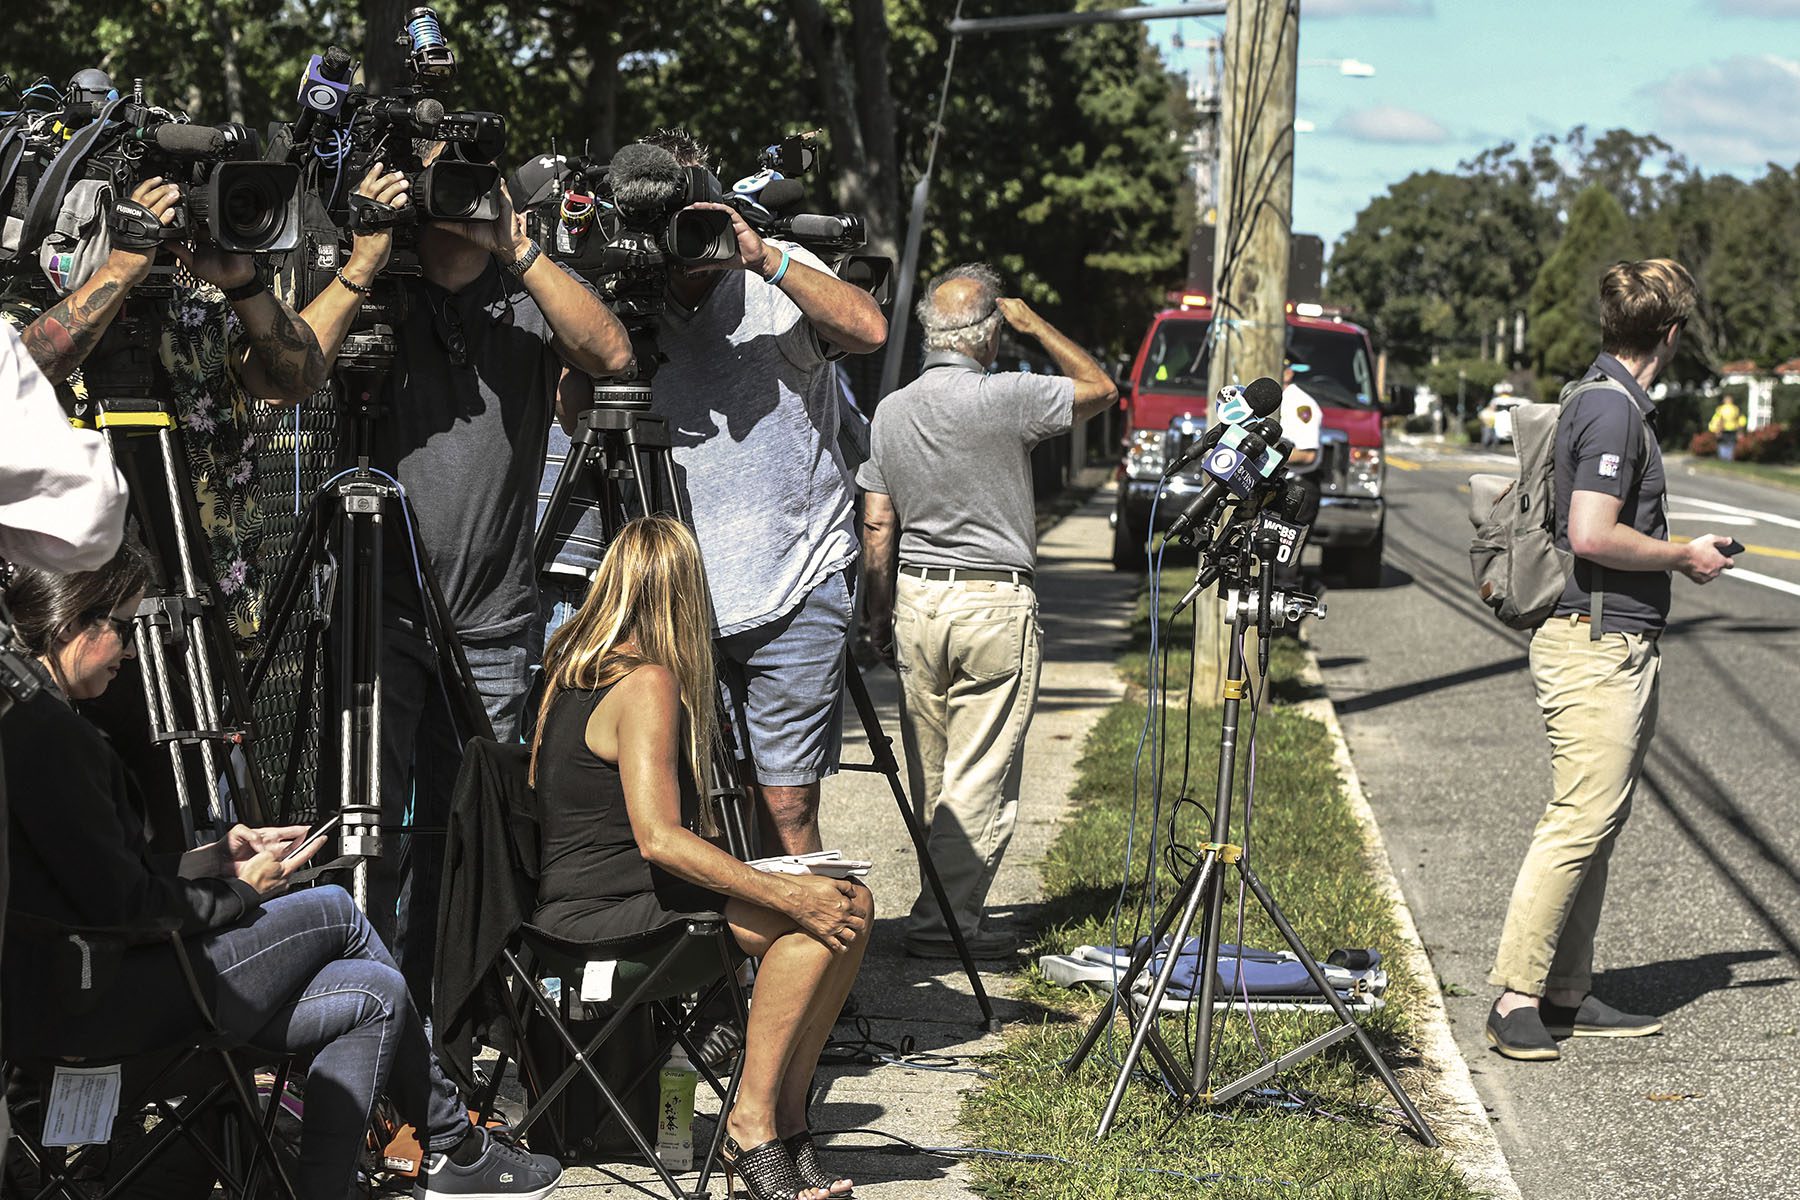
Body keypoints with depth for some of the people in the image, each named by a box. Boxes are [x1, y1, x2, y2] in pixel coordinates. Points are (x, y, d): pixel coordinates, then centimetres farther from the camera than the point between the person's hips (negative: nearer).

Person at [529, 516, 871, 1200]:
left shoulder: (568, 667, 12)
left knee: (850, 904, 1)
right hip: (606, 910, -9)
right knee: (828, 912, -19)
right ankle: (753, 1124, -13)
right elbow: (659, 838, -25)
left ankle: (784, 1120, -4)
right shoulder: (648, 684, -16)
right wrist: (786, 895, -22)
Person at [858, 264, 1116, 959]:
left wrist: (879, 616, 17)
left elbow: (877, 526, 8)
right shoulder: (1006, 398, -12)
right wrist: (1035, 325, 8)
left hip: (915, 599, 6)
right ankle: (945, 919, -4)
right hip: (995, 603, -6)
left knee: (931, 778, 13)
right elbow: (1101, 389, 4)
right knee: (980, 777, -2)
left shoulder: (889, 412, 5)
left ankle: (948, 901, 22)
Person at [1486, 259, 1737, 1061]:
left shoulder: (1615, 402, 17)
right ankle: (1516, 998, -8)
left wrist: (1673, 555, 23)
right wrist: (1684, 557, -10)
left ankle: (1567, 995, 16)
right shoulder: (1612, 408, -15)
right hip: (1596, 643, -11)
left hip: (1620, 645, 11)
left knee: (1595, 823, 11)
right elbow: (1592, 536, -23)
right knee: (1580, 823, -11)